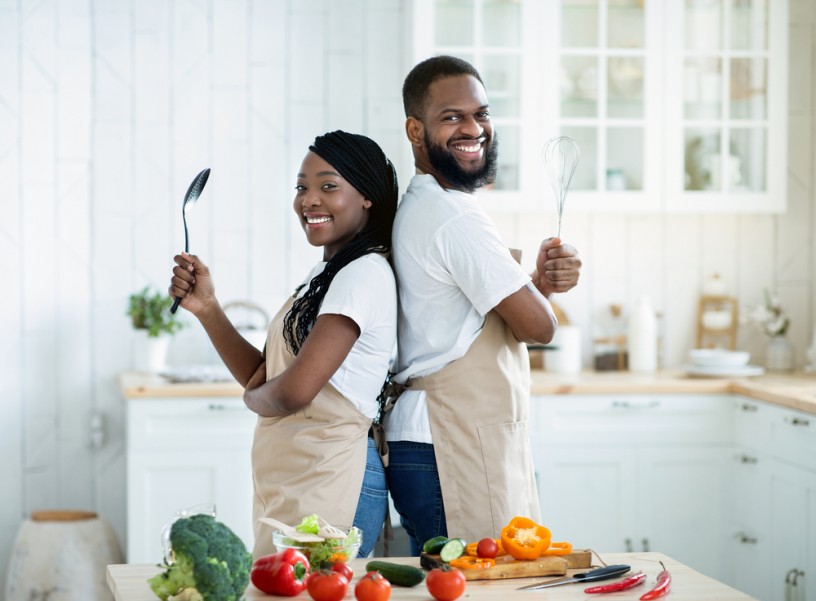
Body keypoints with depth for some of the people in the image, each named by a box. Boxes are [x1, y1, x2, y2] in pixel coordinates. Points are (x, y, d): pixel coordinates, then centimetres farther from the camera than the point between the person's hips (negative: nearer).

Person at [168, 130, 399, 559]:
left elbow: (294, 392, -22)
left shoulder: (365, 273, -14)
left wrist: (253, 396, 0)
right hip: (289, 482, 9)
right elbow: (261, 378, 14)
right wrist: (206, 308, 4)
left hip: (326, 484, -9)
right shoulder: (325, 274, 16)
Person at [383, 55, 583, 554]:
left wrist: (542, 281, -3)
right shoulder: (455, 215, -15)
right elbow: (537, 325, -13)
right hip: (456, 457, -11)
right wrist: (541, 288, 9)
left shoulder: (419, 208, 18)